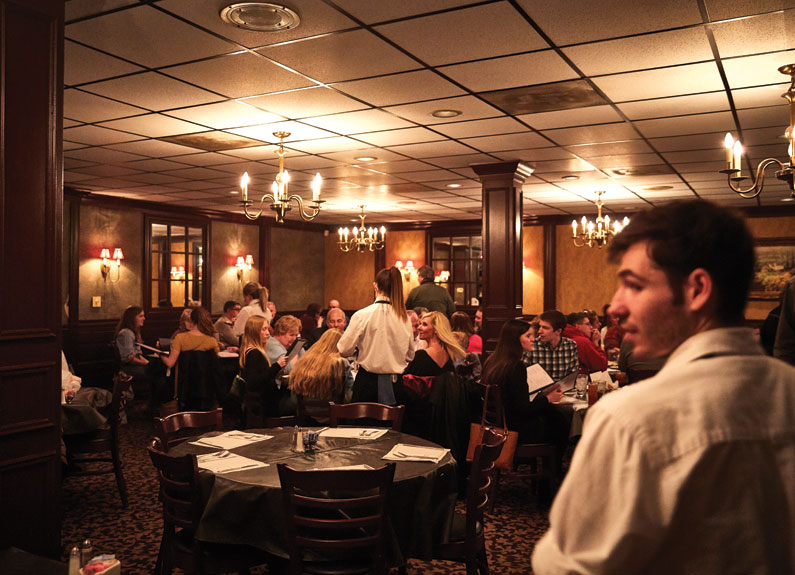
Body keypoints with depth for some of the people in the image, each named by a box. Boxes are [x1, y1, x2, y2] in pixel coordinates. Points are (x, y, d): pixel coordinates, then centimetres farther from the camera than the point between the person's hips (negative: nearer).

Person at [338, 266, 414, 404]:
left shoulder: (363, 315, -11)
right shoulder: (405, 318, 1)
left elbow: (345, 350, -9)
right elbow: (410, 355, 10)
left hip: (369, 380, -3)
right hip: (396, 382, 4)